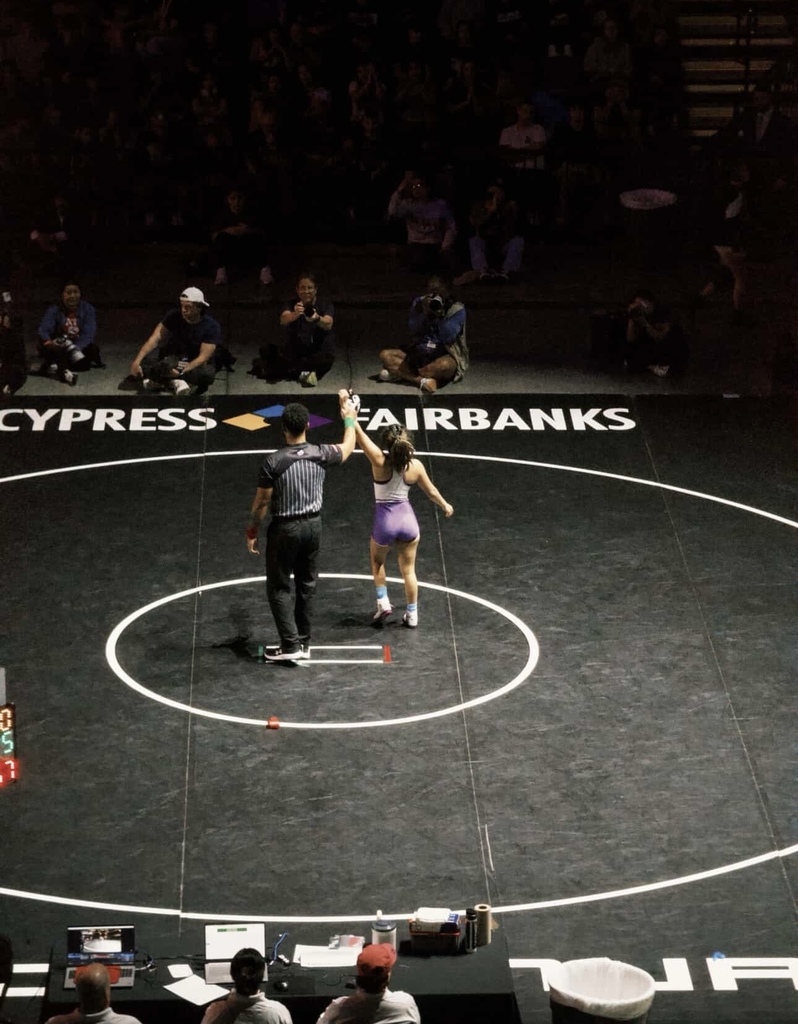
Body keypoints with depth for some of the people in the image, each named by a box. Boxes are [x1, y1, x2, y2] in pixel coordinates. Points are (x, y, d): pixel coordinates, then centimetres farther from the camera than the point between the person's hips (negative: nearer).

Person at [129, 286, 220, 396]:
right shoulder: (174, 316, -14)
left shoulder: (212, 327, -20)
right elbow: (155, 338, -21)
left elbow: (203, 357, -24)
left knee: (208, 373, -38)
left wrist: (181, 372, -38)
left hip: (197, 364, -2)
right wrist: (137, 362, -33)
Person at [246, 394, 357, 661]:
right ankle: (303, 642, 20)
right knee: (307, 585, 15)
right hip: (313, 526, 4)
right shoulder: (320, 454, -7)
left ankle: (290, 645, -2)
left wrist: (252, 532, 2)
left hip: (285, 529, -4)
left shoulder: (273, 461, -18)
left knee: (279, 587, 5)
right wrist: (349, 418, 30)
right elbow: (348, 447, 15)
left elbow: (262, 502, -12)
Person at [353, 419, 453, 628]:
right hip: (407, 519, 2)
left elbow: (360, 435, -18)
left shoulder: (380, 461, -19)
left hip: (385, 520, -2)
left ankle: (383, 603, 22)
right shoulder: (415, 466, -9)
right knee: (408, 570, 16)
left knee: (377, 562, 28)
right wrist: (445, 506, 23)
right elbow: (431, 491, 6)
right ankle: (412, 615, 23)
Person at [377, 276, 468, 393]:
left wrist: (440, 315, -28)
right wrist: (424, 312, -22)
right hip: (419, 353, 5)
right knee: (385, 355, -17)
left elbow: (448, 337, -19)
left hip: (444, 356, -5)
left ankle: (405, 374, -27)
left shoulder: (457, 309, -8)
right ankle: (423, 380, -29)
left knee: (444, 365, -42)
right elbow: (414, 331, -8)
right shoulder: (418, 303, 3)